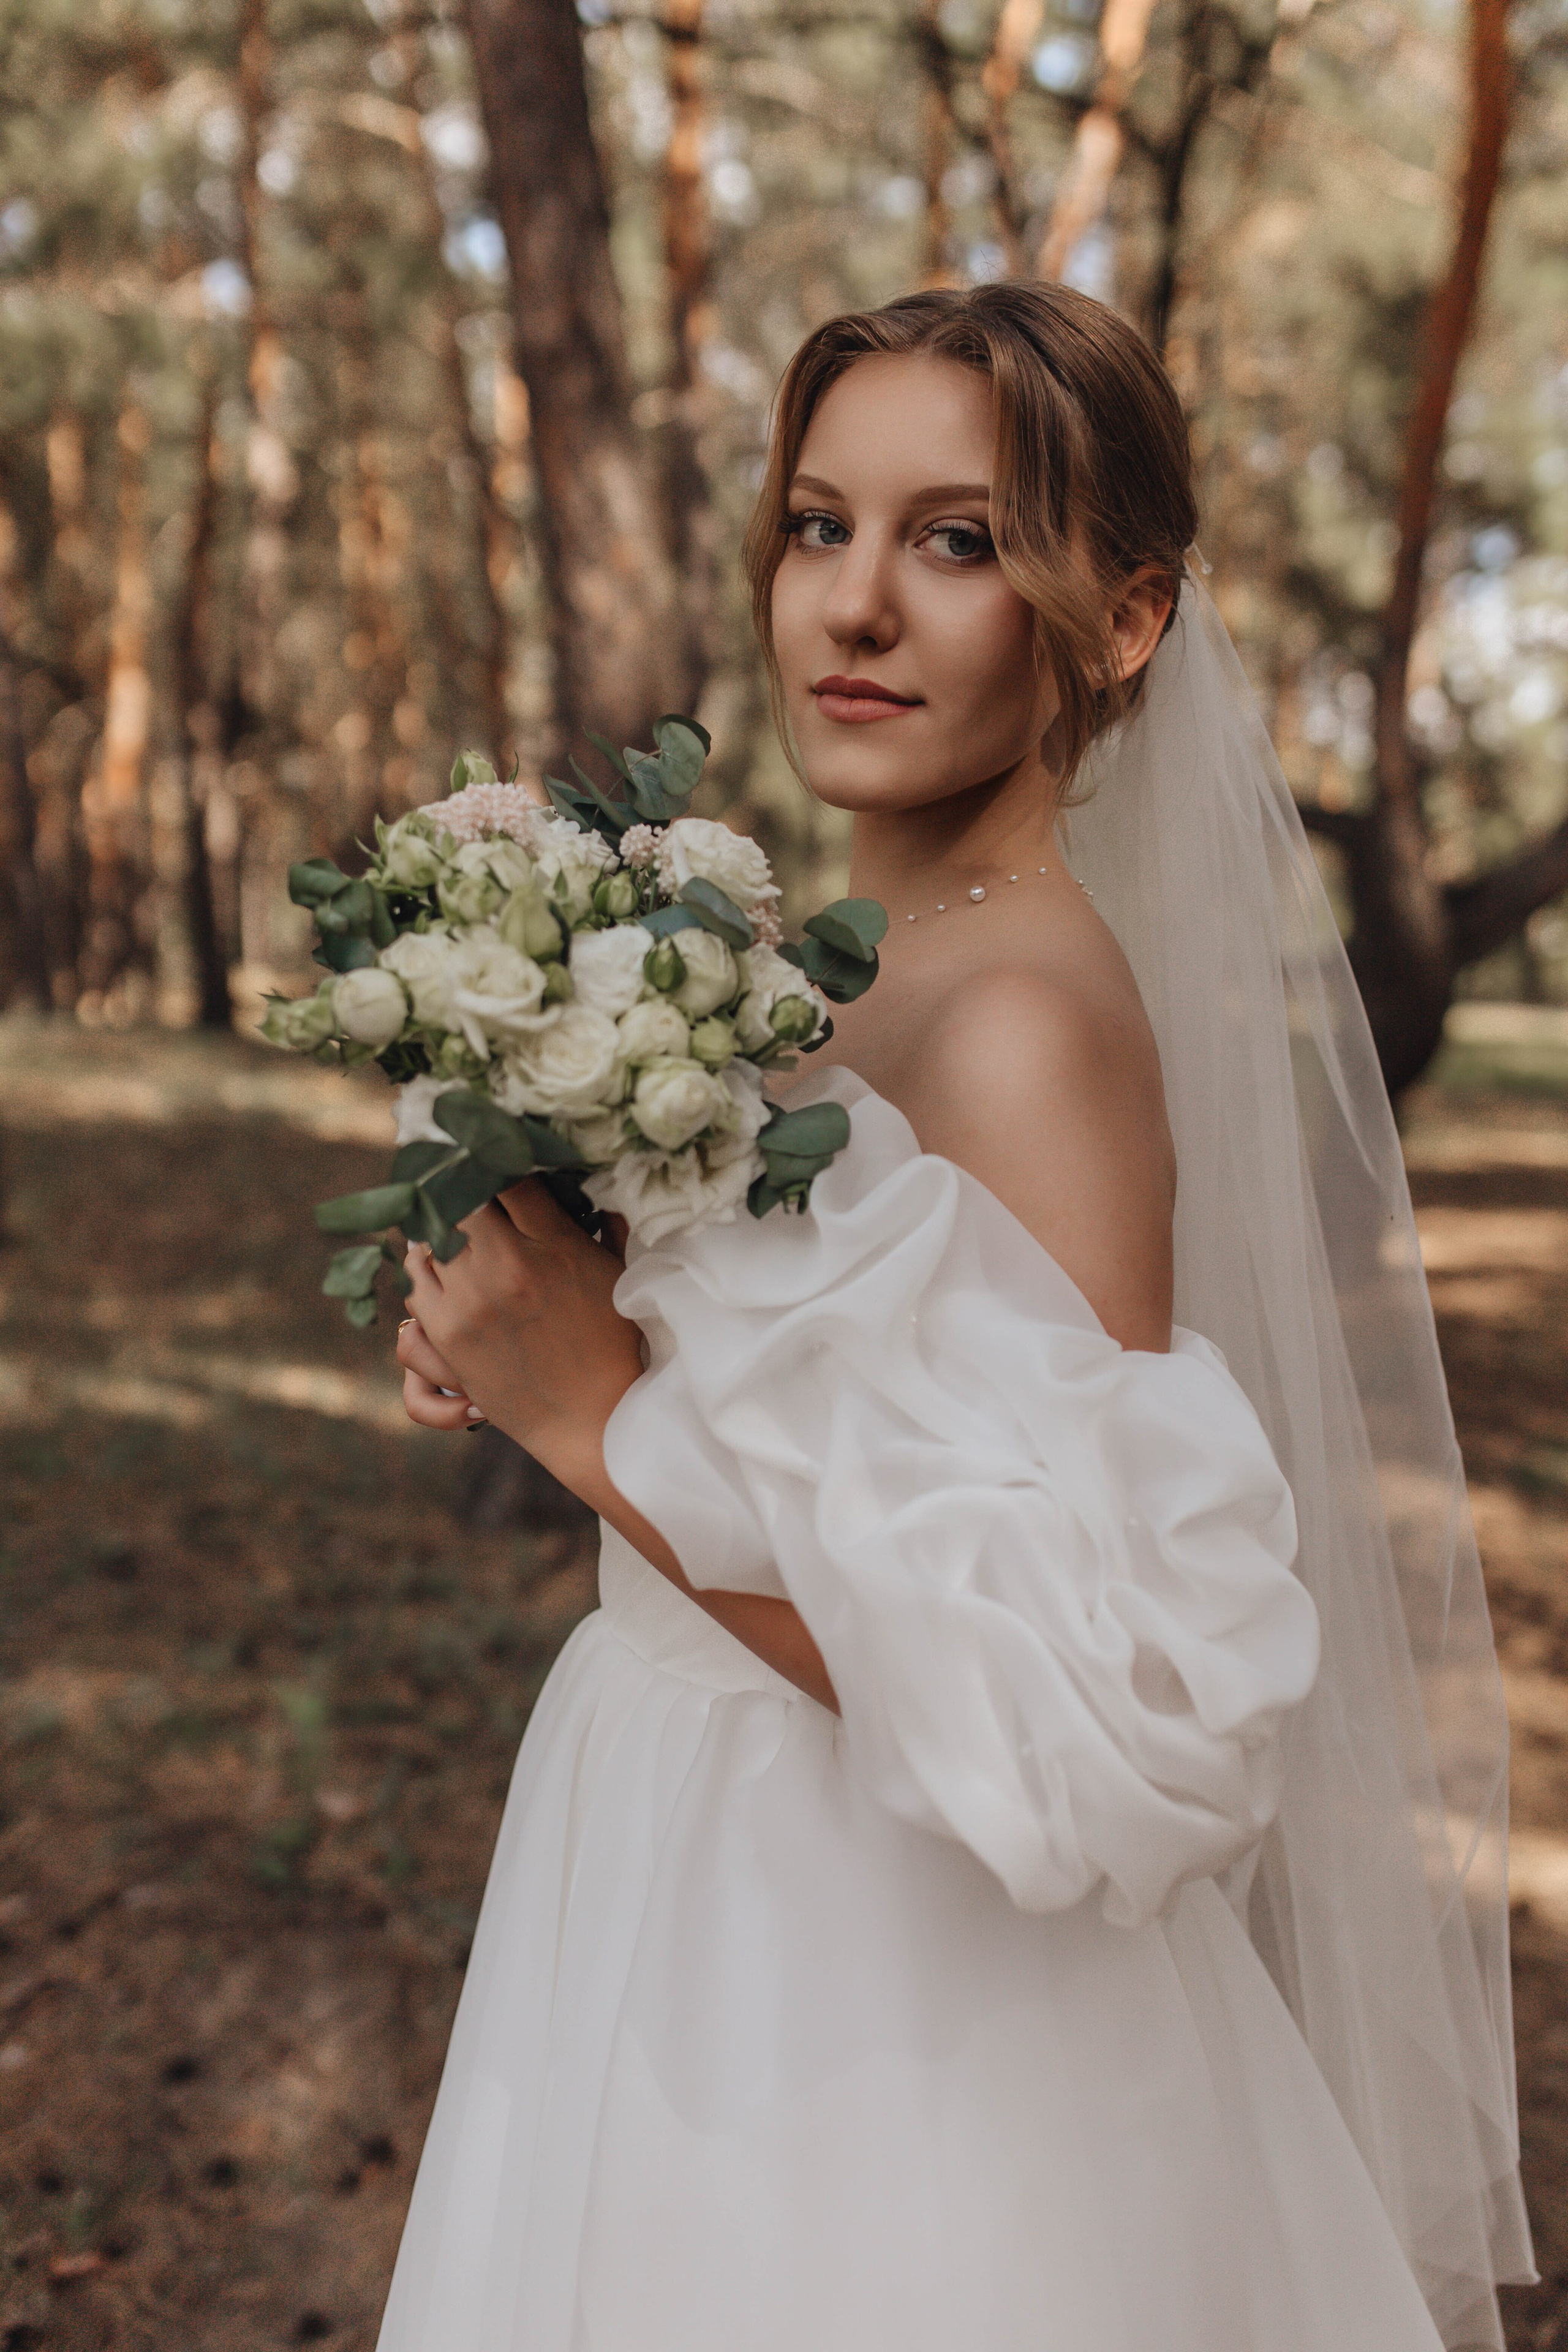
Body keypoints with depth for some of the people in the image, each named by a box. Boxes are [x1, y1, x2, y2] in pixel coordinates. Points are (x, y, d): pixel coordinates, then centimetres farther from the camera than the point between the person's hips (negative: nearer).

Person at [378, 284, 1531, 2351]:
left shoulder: (1037, 1028, -23)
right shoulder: (845, 981, 3)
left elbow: (1084, 1715, -27)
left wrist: (604, 1417, -22)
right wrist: (535, 1352, -1)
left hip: (885, 2026, -8)